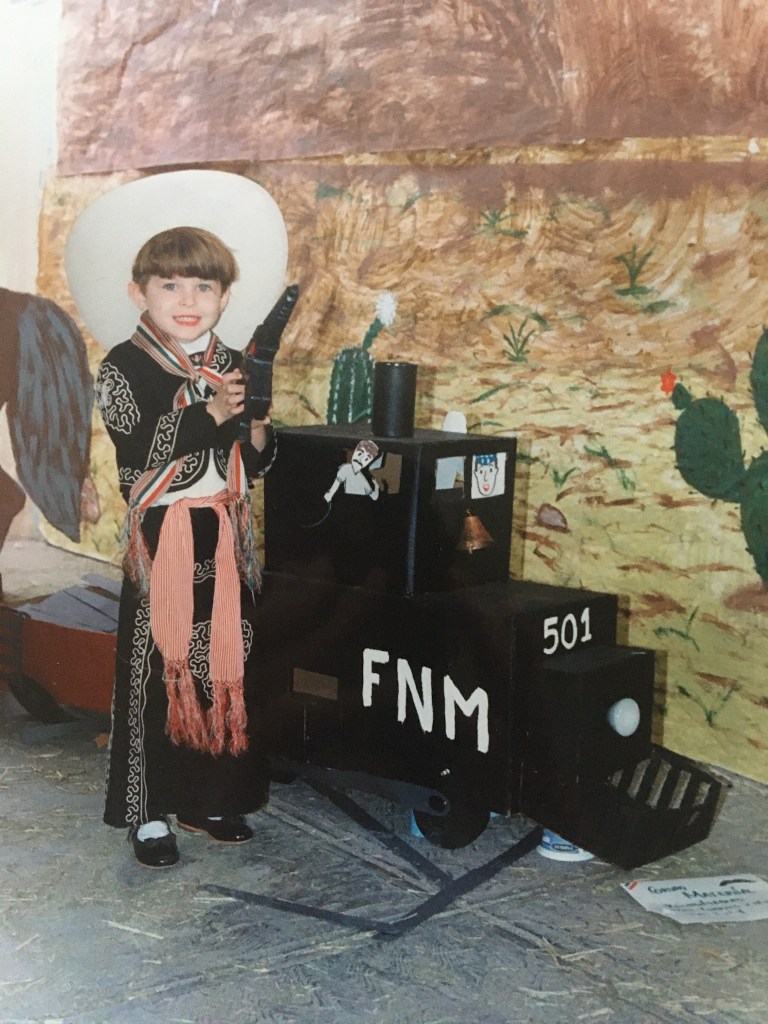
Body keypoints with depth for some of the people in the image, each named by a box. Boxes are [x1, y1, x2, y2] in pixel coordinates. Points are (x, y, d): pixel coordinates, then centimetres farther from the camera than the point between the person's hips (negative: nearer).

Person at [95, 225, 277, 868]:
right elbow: (136, 459, -18)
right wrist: (211, 413, -21)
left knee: (225, 666, 9)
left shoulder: (234, 368, 10)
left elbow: (256, 466, 12)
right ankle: (148, 812, 11)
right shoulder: (125, 367, -6)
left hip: (224, 540, 5)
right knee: (157, 669, -1)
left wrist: (258, 425, -8)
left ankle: (210, 799, 23)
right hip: (162, 541, -5)